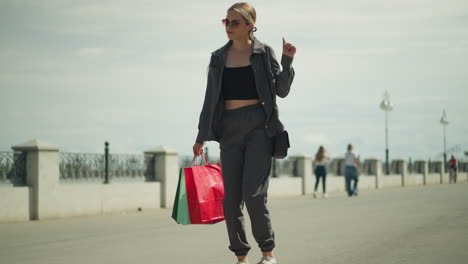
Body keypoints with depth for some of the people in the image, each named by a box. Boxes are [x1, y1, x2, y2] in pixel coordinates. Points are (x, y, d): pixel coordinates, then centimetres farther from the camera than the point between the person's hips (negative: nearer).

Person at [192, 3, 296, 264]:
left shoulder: (264, 52, 1)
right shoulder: (219, 57, 10)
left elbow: (282, 90, 1)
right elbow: (211, 99, 12)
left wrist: (287, 60, -13)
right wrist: (201, 137, 8)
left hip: (259, 127, -4)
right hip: (229, 128, 4)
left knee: (253, 193, -12)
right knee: (231, 197, 1)